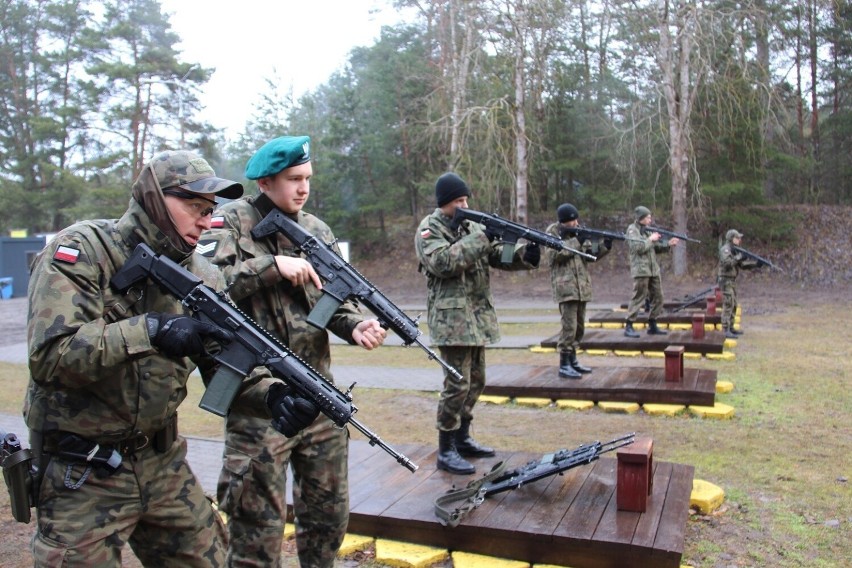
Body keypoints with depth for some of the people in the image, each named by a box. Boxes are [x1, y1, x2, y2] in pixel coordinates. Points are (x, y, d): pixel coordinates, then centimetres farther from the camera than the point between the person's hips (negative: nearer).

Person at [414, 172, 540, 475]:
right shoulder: (429, 229, -6)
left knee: (476, 381, 15)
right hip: (452, 317, -8)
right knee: (457, 384, -8)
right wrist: (481, 239, -24)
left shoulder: (471, 226, 15)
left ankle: (462, 438, 28)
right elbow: (442, 262, -24)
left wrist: (525, 255, -12)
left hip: (478, 316, 8)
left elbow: (497, 255, 9)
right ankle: (446, 450, 4)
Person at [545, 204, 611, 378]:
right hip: (565, 286, -7)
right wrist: (576, 242, -18)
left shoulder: (579, 231, 13)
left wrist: (604, 247, -6)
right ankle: (564, 365, -5)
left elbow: (590, 254, 12)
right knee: (569, 326, -11)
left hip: (582, 285, 7)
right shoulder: (552, 232, -5)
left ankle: (572, 360, 23)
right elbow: (554, 254, -18)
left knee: (579, 326, 12)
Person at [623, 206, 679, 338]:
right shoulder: (632, 229, -6)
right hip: (641, 270, -8)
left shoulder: (647, 230, 18)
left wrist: (668, 244, 3)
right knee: (638, 298, -8)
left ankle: (652, 325, 18)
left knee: (658, 298, 9)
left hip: (654, 270, 8)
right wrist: (650, 239, -11)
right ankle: (628, 326, -2)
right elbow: (637, 247, -20)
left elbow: (656, 248, 18)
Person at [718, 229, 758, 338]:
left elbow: (743, 265, 16)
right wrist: (738, 258, -30)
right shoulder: (725, 249, -13)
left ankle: (731, 328, 21)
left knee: (733, 305, 13)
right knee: (728, 305, -13)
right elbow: (726, 263, -29)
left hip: (732, 281, 10)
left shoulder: (735, 250, 17)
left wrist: (755, 263, 3)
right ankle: (726, 331, -14)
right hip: (726, 281, -10)